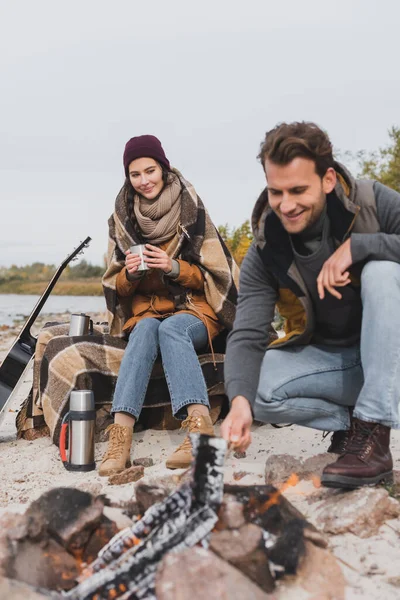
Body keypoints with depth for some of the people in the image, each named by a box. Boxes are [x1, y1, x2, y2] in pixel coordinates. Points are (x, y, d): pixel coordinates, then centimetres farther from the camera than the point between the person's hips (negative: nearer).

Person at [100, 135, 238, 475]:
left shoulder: (192, 212, 1)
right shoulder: (122, 219, 9)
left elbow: (217, 276, 2)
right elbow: (116, 288, 11)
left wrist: (175, 268, -16)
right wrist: (129, 273, -12)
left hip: (195, 311, -2)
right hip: (144, 312, 2)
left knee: (170, 328, -36)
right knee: (146, 329, -34)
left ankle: (200, 423, -53)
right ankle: (121, 432, -50)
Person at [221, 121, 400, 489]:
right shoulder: (265, 253, -12)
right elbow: (248, 337, -20)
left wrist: (357, 245, -34)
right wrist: (240, 401, -39)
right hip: (330, 359, 2)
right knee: (260, 388, -26)